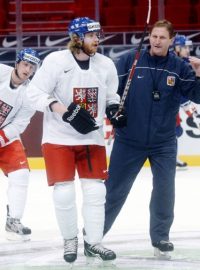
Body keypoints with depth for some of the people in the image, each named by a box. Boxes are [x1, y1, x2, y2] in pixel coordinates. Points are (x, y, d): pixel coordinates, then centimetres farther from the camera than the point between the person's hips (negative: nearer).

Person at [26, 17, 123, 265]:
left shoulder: (106, 65, 1)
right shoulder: (55, 61, -13)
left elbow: (111, 96, 14)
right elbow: (35, 93, -14)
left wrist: (115, 109, -8)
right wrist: (65, 111, -24)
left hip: (91, 137, 4)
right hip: (58, 138, -4)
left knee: (95, 191, 1)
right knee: (64, 193, -5)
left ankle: (93, 242, 12)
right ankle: (70, 240, 16)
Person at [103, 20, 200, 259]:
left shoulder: (179, 67, -5)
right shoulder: (130, 60, -8)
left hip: (164, 143, 1)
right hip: (128, 141, -1)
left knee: (164, 192, 2)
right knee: (114, 190, 8)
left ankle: (160, 239, 19)